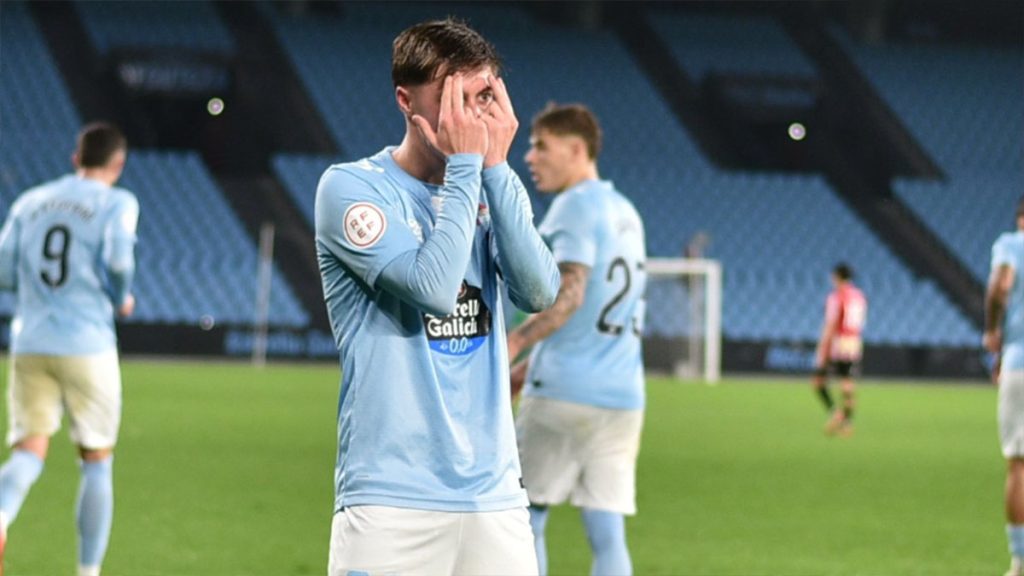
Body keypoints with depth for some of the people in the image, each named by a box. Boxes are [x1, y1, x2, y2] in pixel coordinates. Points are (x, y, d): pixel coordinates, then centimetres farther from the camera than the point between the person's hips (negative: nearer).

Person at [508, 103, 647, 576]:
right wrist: (529, 367, 27)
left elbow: (569, 294, -20)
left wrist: (514, 343, -30)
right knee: (607, 536, 2)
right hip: (623, 395, 7)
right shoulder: (625, 212, 19)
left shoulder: (575, 206, -6)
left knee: (523, 520, 3)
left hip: (563, 394, -7)